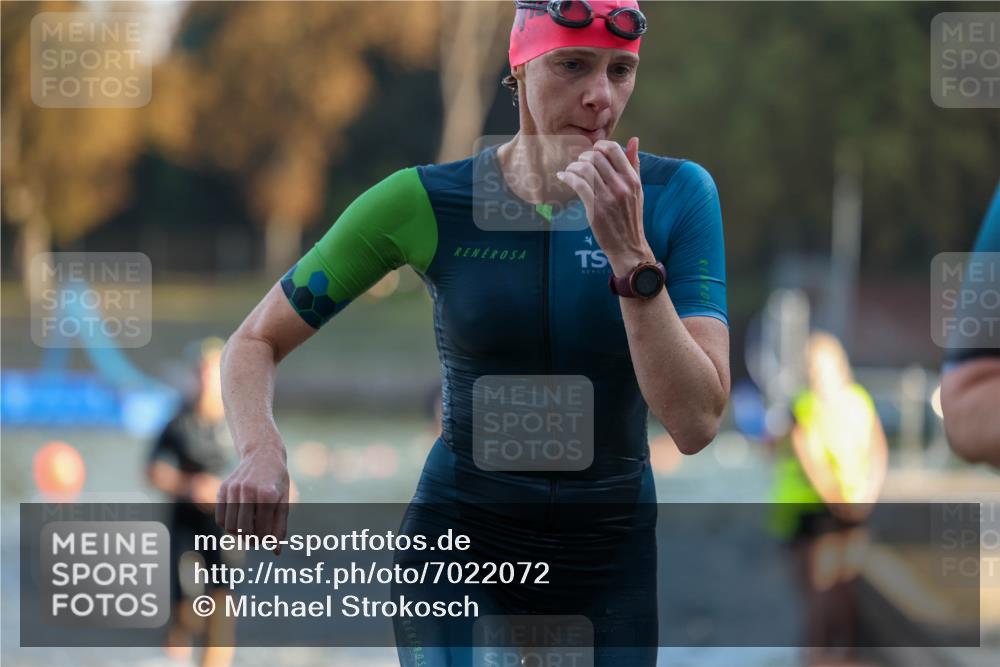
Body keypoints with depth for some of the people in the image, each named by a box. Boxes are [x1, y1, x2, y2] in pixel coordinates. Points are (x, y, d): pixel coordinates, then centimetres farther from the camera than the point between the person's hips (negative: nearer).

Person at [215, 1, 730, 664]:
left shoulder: (678, 195, -9)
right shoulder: (426, 202, -10)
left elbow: (695, 423, -18)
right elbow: (254, 343, -2)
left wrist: (630, 253, -28)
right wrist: (262, 451, -23)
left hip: (611, 559, 2)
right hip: (458, 540, -1)